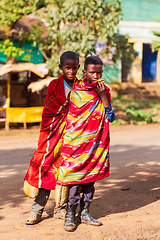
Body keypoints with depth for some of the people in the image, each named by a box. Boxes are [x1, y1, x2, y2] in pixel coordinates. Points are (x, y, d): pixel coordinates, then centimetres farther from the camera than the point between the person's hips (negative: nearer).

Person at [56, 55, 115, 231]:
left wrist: (103, 96, -11)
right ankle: (70, 215, -1)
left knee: (91, 176, 7)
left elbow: (111, 118, -3)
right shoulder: (75, 91, -1)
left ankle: (85, 212, 17)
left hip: (96, 141, 3)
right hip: (77, 141, -3)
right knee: (75, 176, -7)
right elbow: (70, 117, 9)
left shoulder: (105, 92, 6)